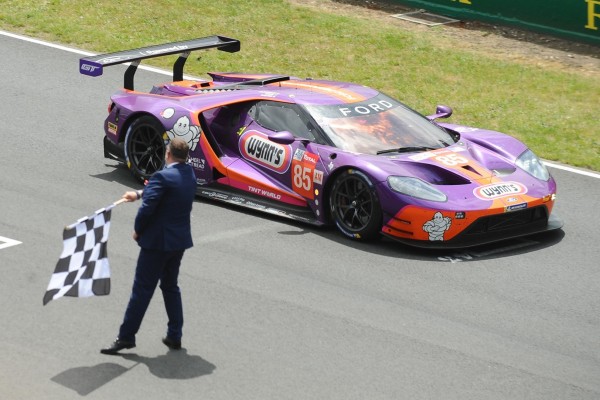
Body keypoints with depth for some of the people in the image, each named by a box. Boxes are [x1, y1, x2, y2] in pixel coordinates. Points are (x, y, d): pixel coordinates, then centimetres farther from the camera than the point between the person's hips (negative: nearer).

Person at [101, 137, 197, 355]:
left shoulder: (162, 177, -21)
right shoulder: (189, 174, 4)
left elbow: (147, 207, -22)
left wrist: (138, 230, -6)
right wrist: (138, 193, 24)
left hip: (158, 241, -8)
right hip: (180, 240, 8)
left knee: (142, 290, -1)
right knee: (171, 287, 19)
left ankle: (126, 336, 3)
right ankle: (174, 336, 21)